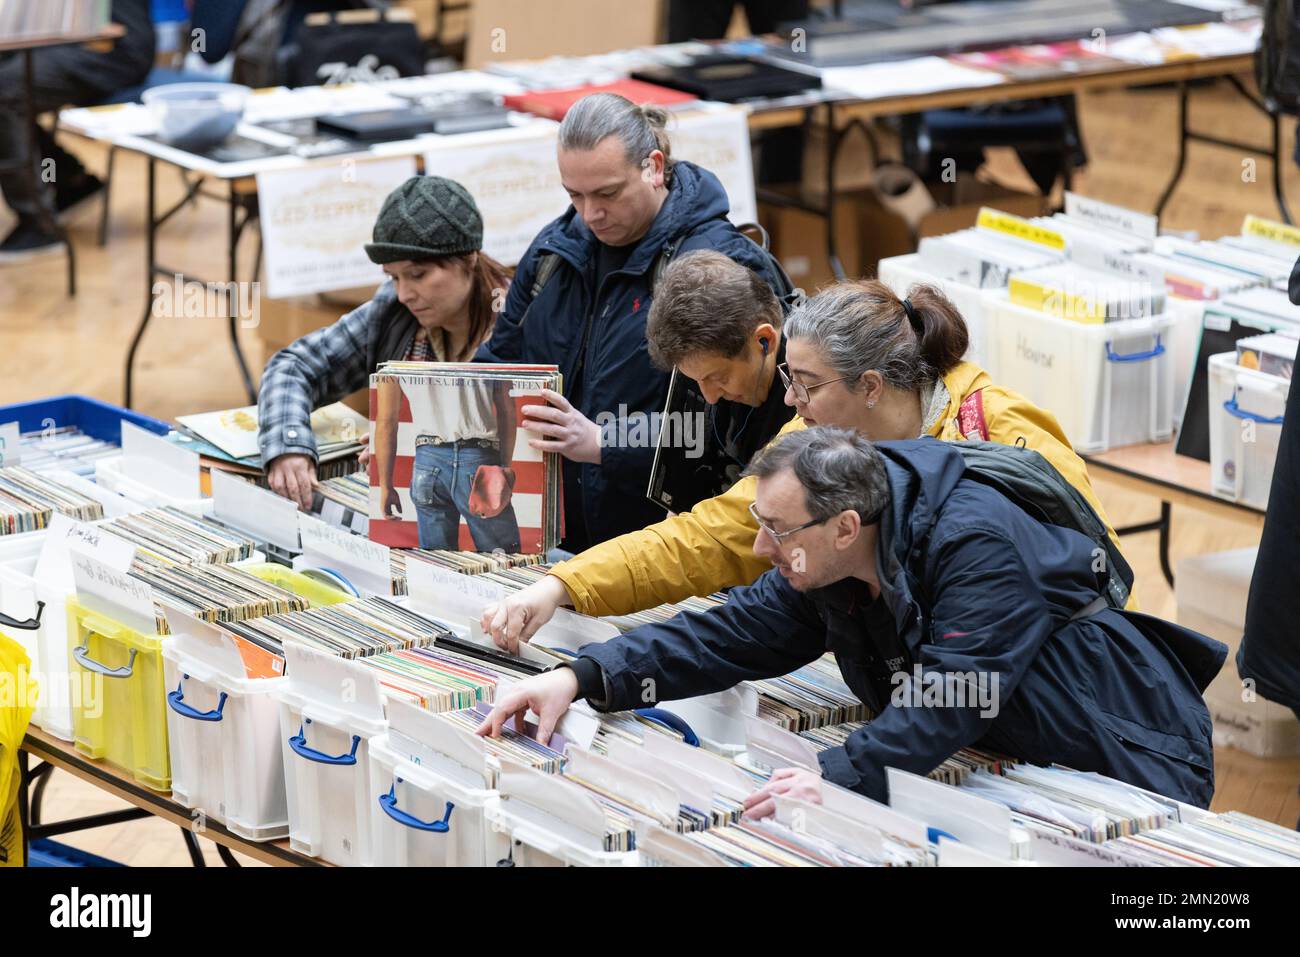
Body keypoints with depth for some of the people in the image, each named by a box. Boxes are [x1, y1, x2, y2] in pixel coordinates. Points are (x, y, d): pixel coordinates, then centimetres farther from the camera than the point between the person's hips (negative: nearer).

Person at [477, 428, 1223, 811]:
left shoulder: (980, 547, -28)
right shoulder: (828, 570, -3)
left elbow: (949, 700, -36)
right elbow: (732, 635, -4)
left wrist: (840, 776, -47)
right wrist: (582, 678, -14)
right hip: (1011, 762, 8)